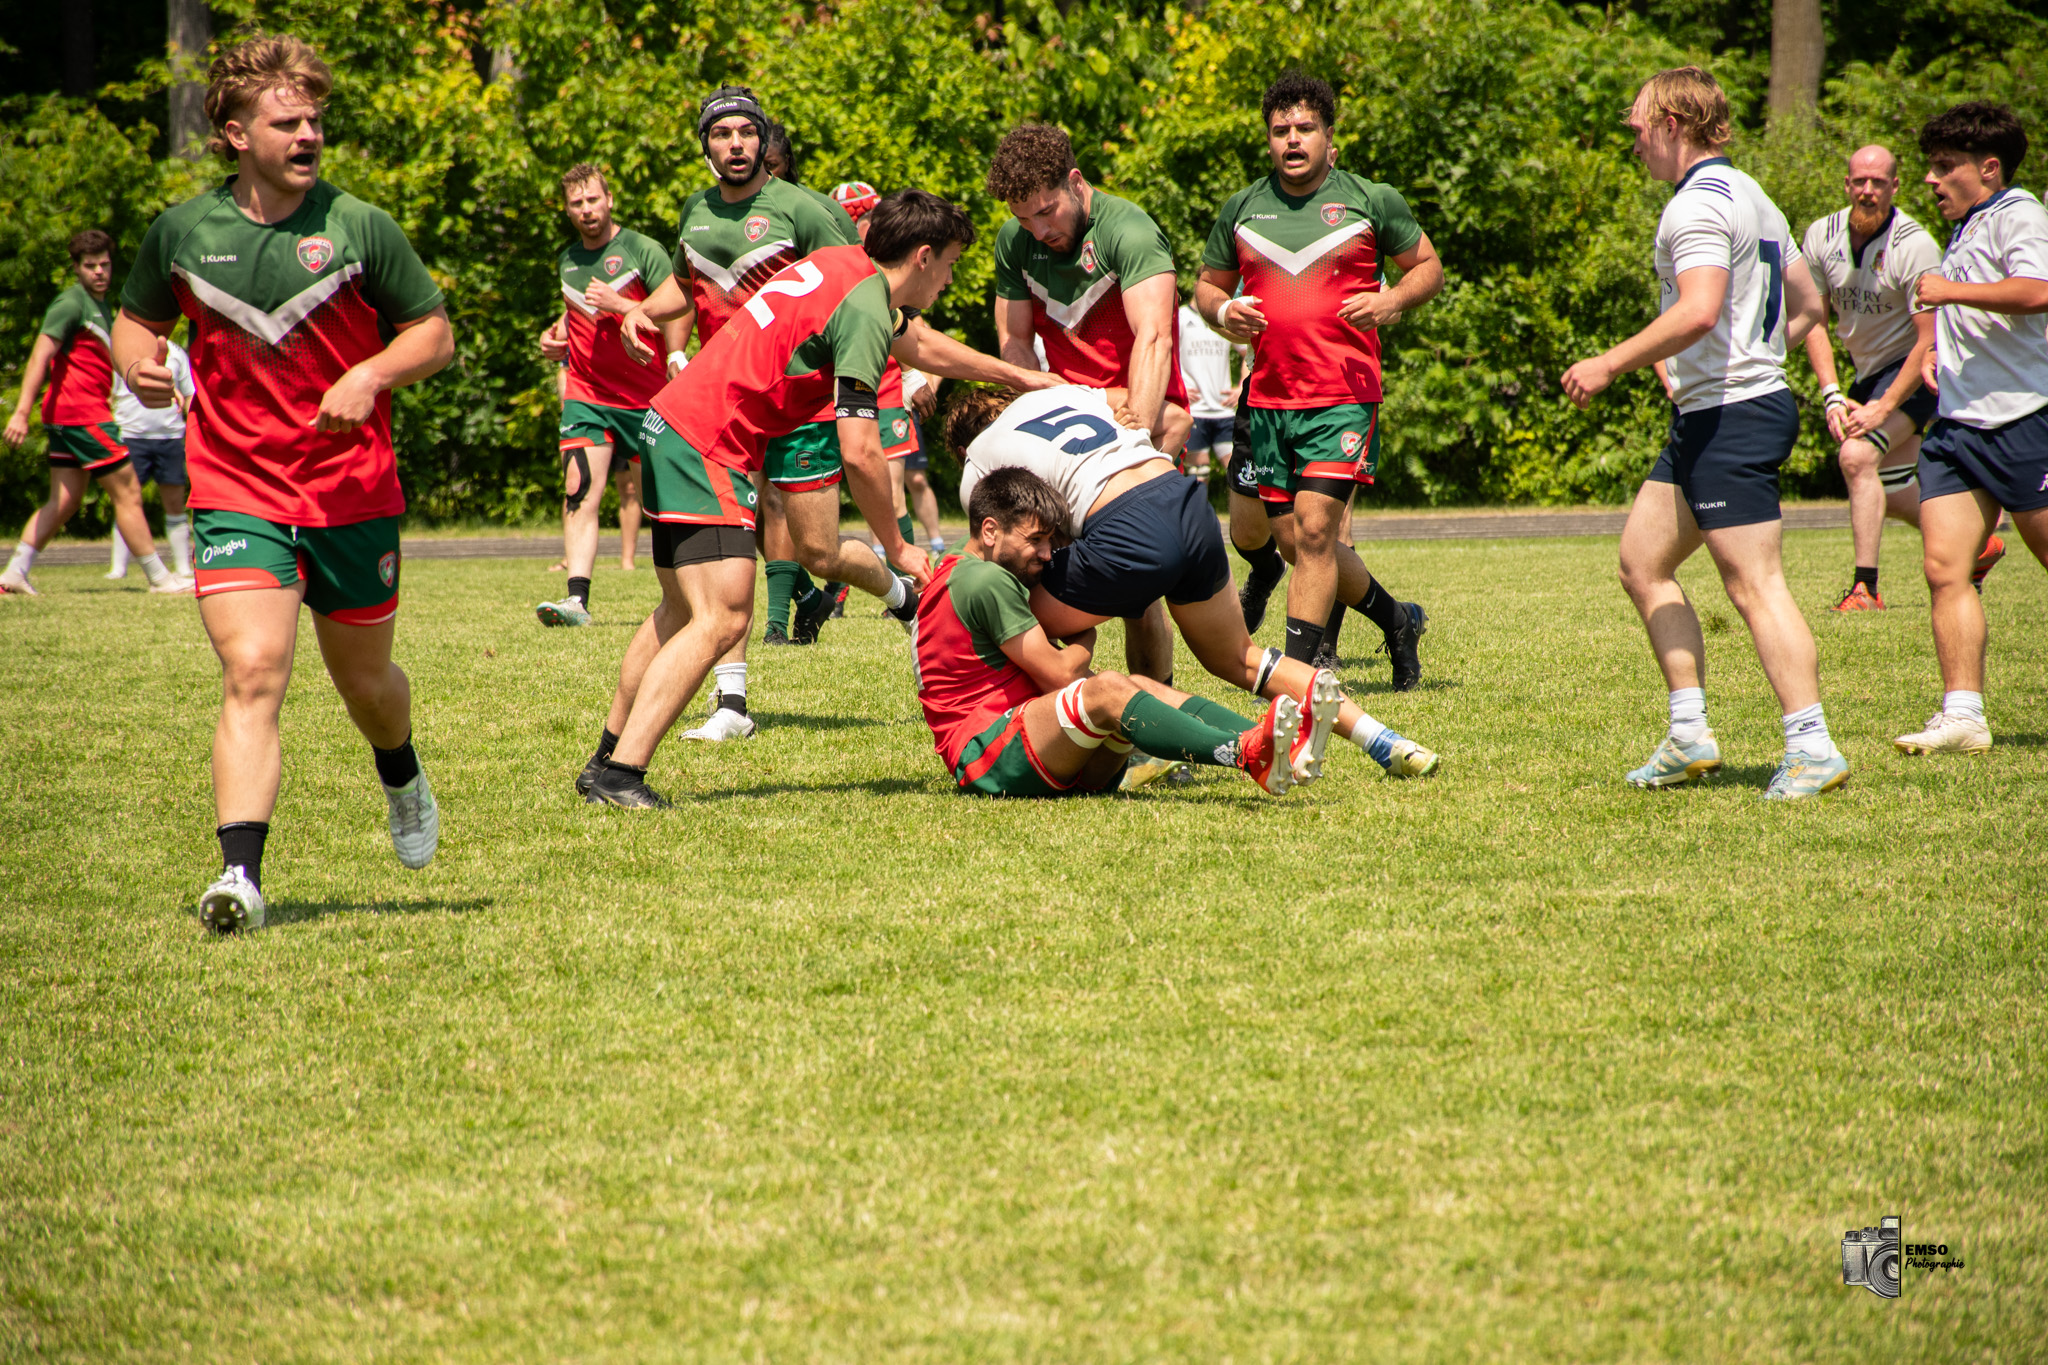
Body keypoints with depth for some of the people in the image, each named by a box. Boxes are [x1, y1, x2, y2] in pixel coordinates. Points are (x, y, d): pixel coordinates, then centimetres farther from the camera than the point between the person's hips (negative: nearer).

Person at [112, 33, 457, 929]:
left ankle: (402, 778, 50)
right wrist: (139, 362, -6)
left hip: (354, 497, 1)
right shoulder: (182, 232, 0)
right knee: (252, 672, -18)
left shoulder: (359, 227, -4)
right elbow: (137, 317, 18)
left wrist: (371, 376, -16)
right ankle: (241, 876, -24)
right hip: (235, 493, 0)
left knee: (364, 681, 15)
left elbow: (434, 333, 3)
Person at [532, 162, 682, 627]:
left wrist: (619, 306, -22)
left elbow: (676, 317, -12)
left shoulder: (643, 251, -7)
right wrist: (557, 335, 9)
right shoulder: (568, 261, 11)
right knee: (579, 489, -13)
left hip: (645, 396, -3)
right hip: (586, 393, 4)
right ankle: (577, 599, -21)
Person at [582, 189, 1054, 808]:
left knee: (681, 612, 21)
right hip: (708, 448, -10)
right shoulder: (864, 310, -16)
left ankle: (607, 759, 29)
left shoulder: (845, 264, 14)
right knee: (722, 618, -17)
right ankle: (620, 775, -24)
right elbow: (859, 454, -20)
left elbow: (919, 343, 33)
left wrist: (1019, 375, 39)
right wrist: (898, 548, -9)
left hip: (673, 426, 10)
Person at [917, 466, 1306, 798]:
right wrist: (1086, 635, 9)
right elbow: (1060, 674, -12)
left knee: (1141, 687, 0)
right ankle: (1247, 754, -49)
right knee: (1107, 691, -30)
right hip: (986, 761, -11)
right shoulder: (986, 582, -11)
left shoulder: (958, 575, 23)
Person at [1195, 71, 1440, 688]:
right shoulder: (1241, 209, 10)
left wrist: (1389, 301, -10)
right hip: (1268, 400, 4)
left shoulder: (1372, 201, 1)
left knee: (1314, 527, -15)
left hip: (1344, 399, -4)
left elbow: (1428, 266, 9)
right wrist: (1224, 311, -4)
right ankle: (1395, 618, 30)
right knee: (1293, 540, 7)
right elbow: (1207, 285, 19)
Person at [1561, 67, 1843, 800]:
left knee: (1754, 585, -9)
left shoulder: (1700, 202, -14)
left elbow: (1699, 310, -28)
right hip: (1706, 419, 11)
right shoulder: (1748, 197, 18)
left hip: (1730, 417, -11)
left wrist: (1608, 365, -22)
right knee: (1642, 562, 13)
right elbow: (1808, 306, 23)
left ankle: (1811, 748, -9)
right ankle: (1690, 734, 13)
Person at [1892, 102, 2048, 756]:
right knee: (1943, 568, -5)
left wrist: (1950, 291, -23)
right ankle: (1963, 714, -8)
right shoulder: (1965, 229, 21)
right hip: (1956, 425, 8)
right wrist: (1936, 353, 21)